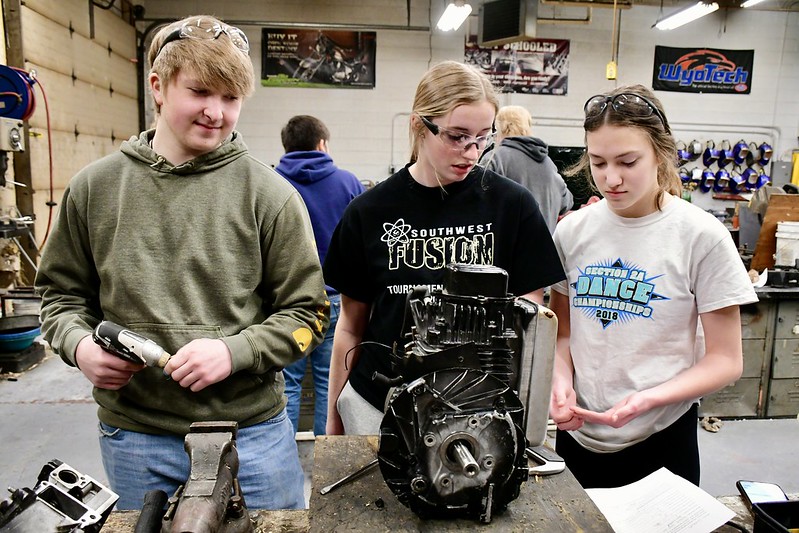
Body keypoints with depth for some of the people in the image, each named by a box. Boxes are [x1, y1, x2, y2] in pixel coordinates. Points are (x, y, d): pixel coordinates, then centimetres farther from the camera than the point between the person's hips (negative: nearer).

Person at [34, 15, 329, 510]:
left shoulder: (269, 194, -7)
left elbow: (307, 312, -5)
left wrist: (235, 350, -20)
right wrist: (80, 344, -10)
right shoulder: (94, 187, 1)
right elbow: (63, 294, 11)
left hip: (253, 432, -1)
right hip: (133, 437, 2)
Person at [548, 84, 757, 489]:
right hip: (578, 434, 3)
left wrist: (647, 399, -22)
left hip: (660, 440, -2)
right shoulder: (573, 231, -2)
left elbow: (725, 360, -7)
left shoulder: (701, 236, -10)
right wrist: (562, 379, -12)